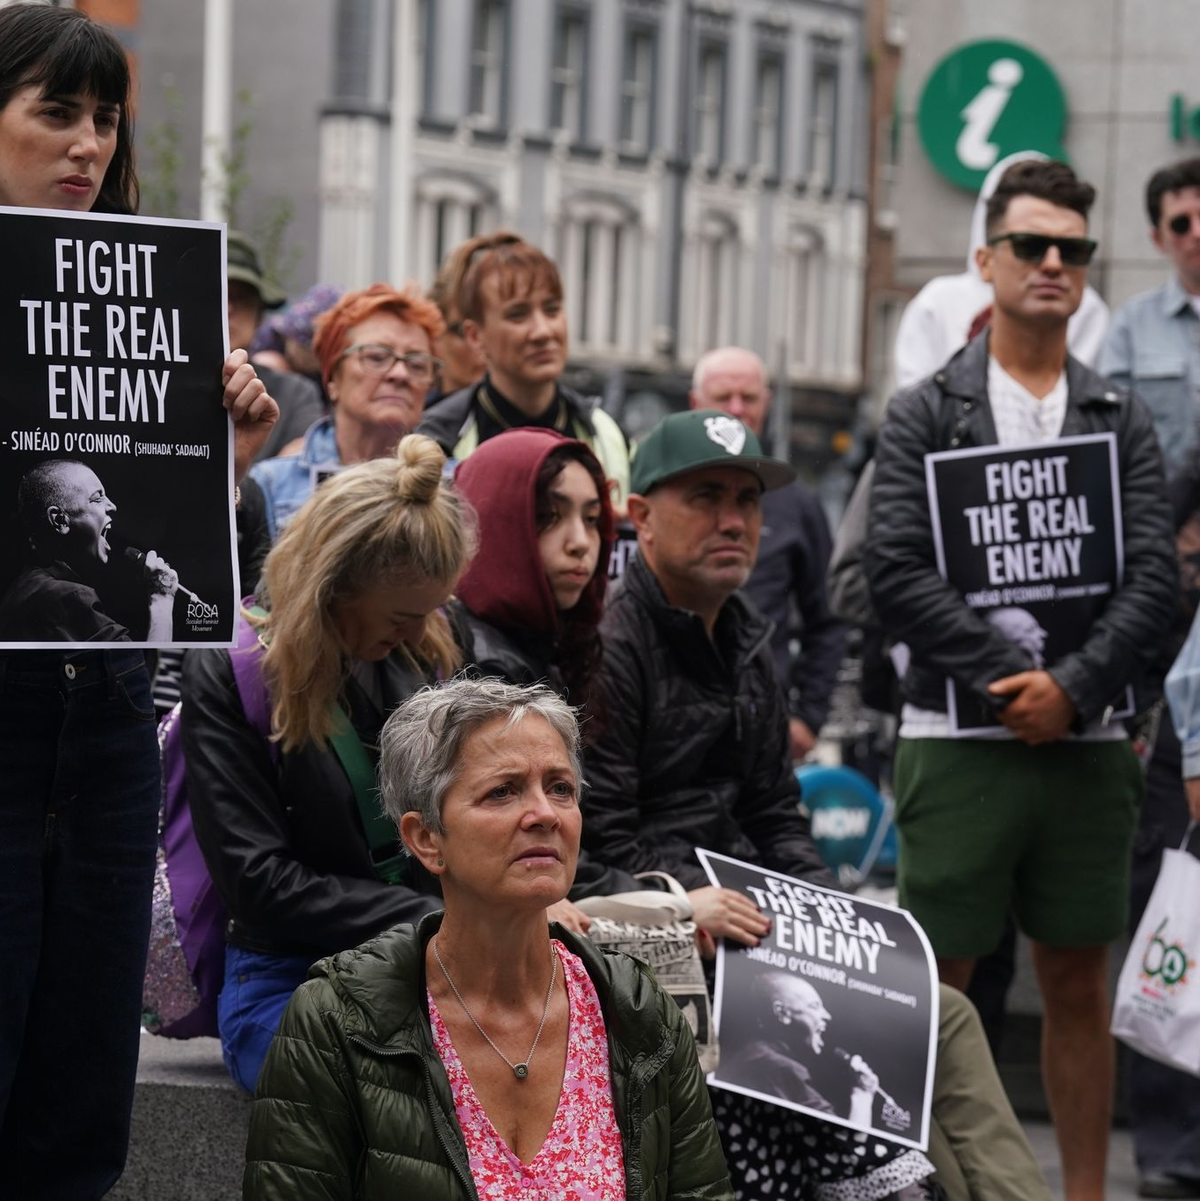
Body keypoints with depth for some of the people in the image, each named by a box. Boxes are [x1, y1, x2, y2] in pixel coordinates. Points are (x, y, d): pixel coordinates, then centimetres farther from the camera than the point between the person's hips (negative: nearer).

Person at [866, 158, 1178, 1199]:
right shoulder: (925, 413, 3)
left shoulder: (1121, 420, 10)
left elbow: (1156, 576, 0)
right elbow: (897, 572, -8)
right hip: (958, 741, -2)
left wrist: (1073, 688, -14)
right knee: (939, 985, 1)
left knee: (1079, 986, 8)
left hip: (1089, 741, 3)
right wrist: (1012, 677, -15)